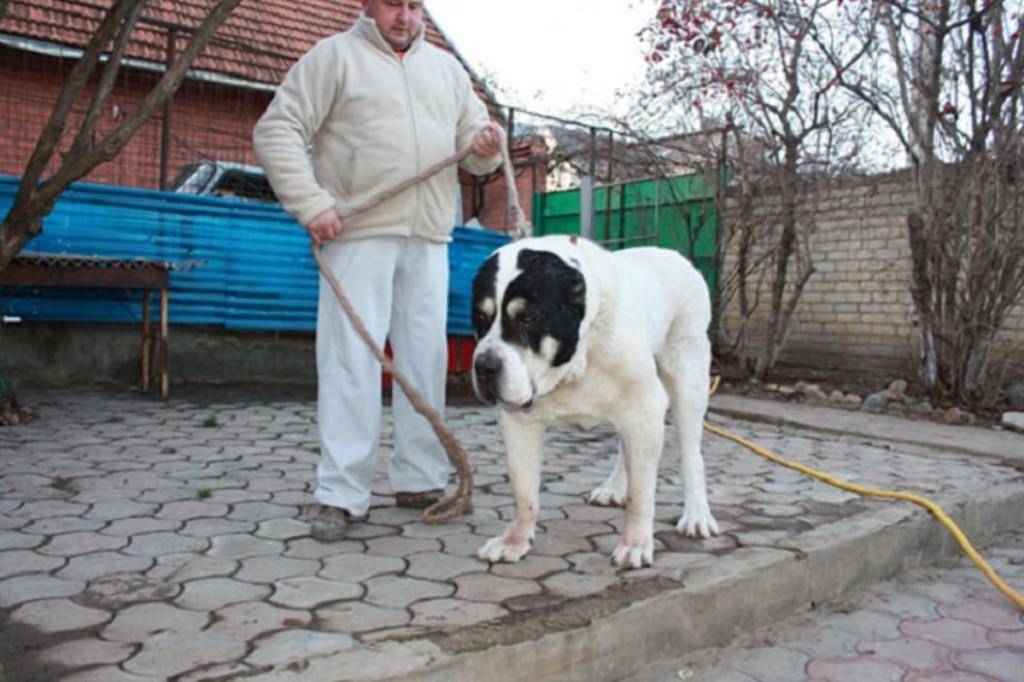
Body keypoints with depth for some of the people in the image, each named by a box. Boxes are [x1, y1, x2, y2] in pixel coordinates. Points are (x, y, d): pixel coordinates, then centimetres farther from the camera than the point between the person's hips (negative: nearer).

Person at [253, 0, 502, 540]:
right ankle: (341, 495, -1)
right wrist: (311, 205, -14)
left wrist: (485, 149, -4)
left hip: (428, 238, 5)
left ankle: (420, 480, 15)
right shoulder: (334, 57, 6)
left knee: (427, 358, 5)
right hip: (359, 234, -4)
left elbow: (473, 136, 21)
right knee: (351, 359, -7)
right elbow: (276, 131, -2)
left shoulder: (446, 68, 21)